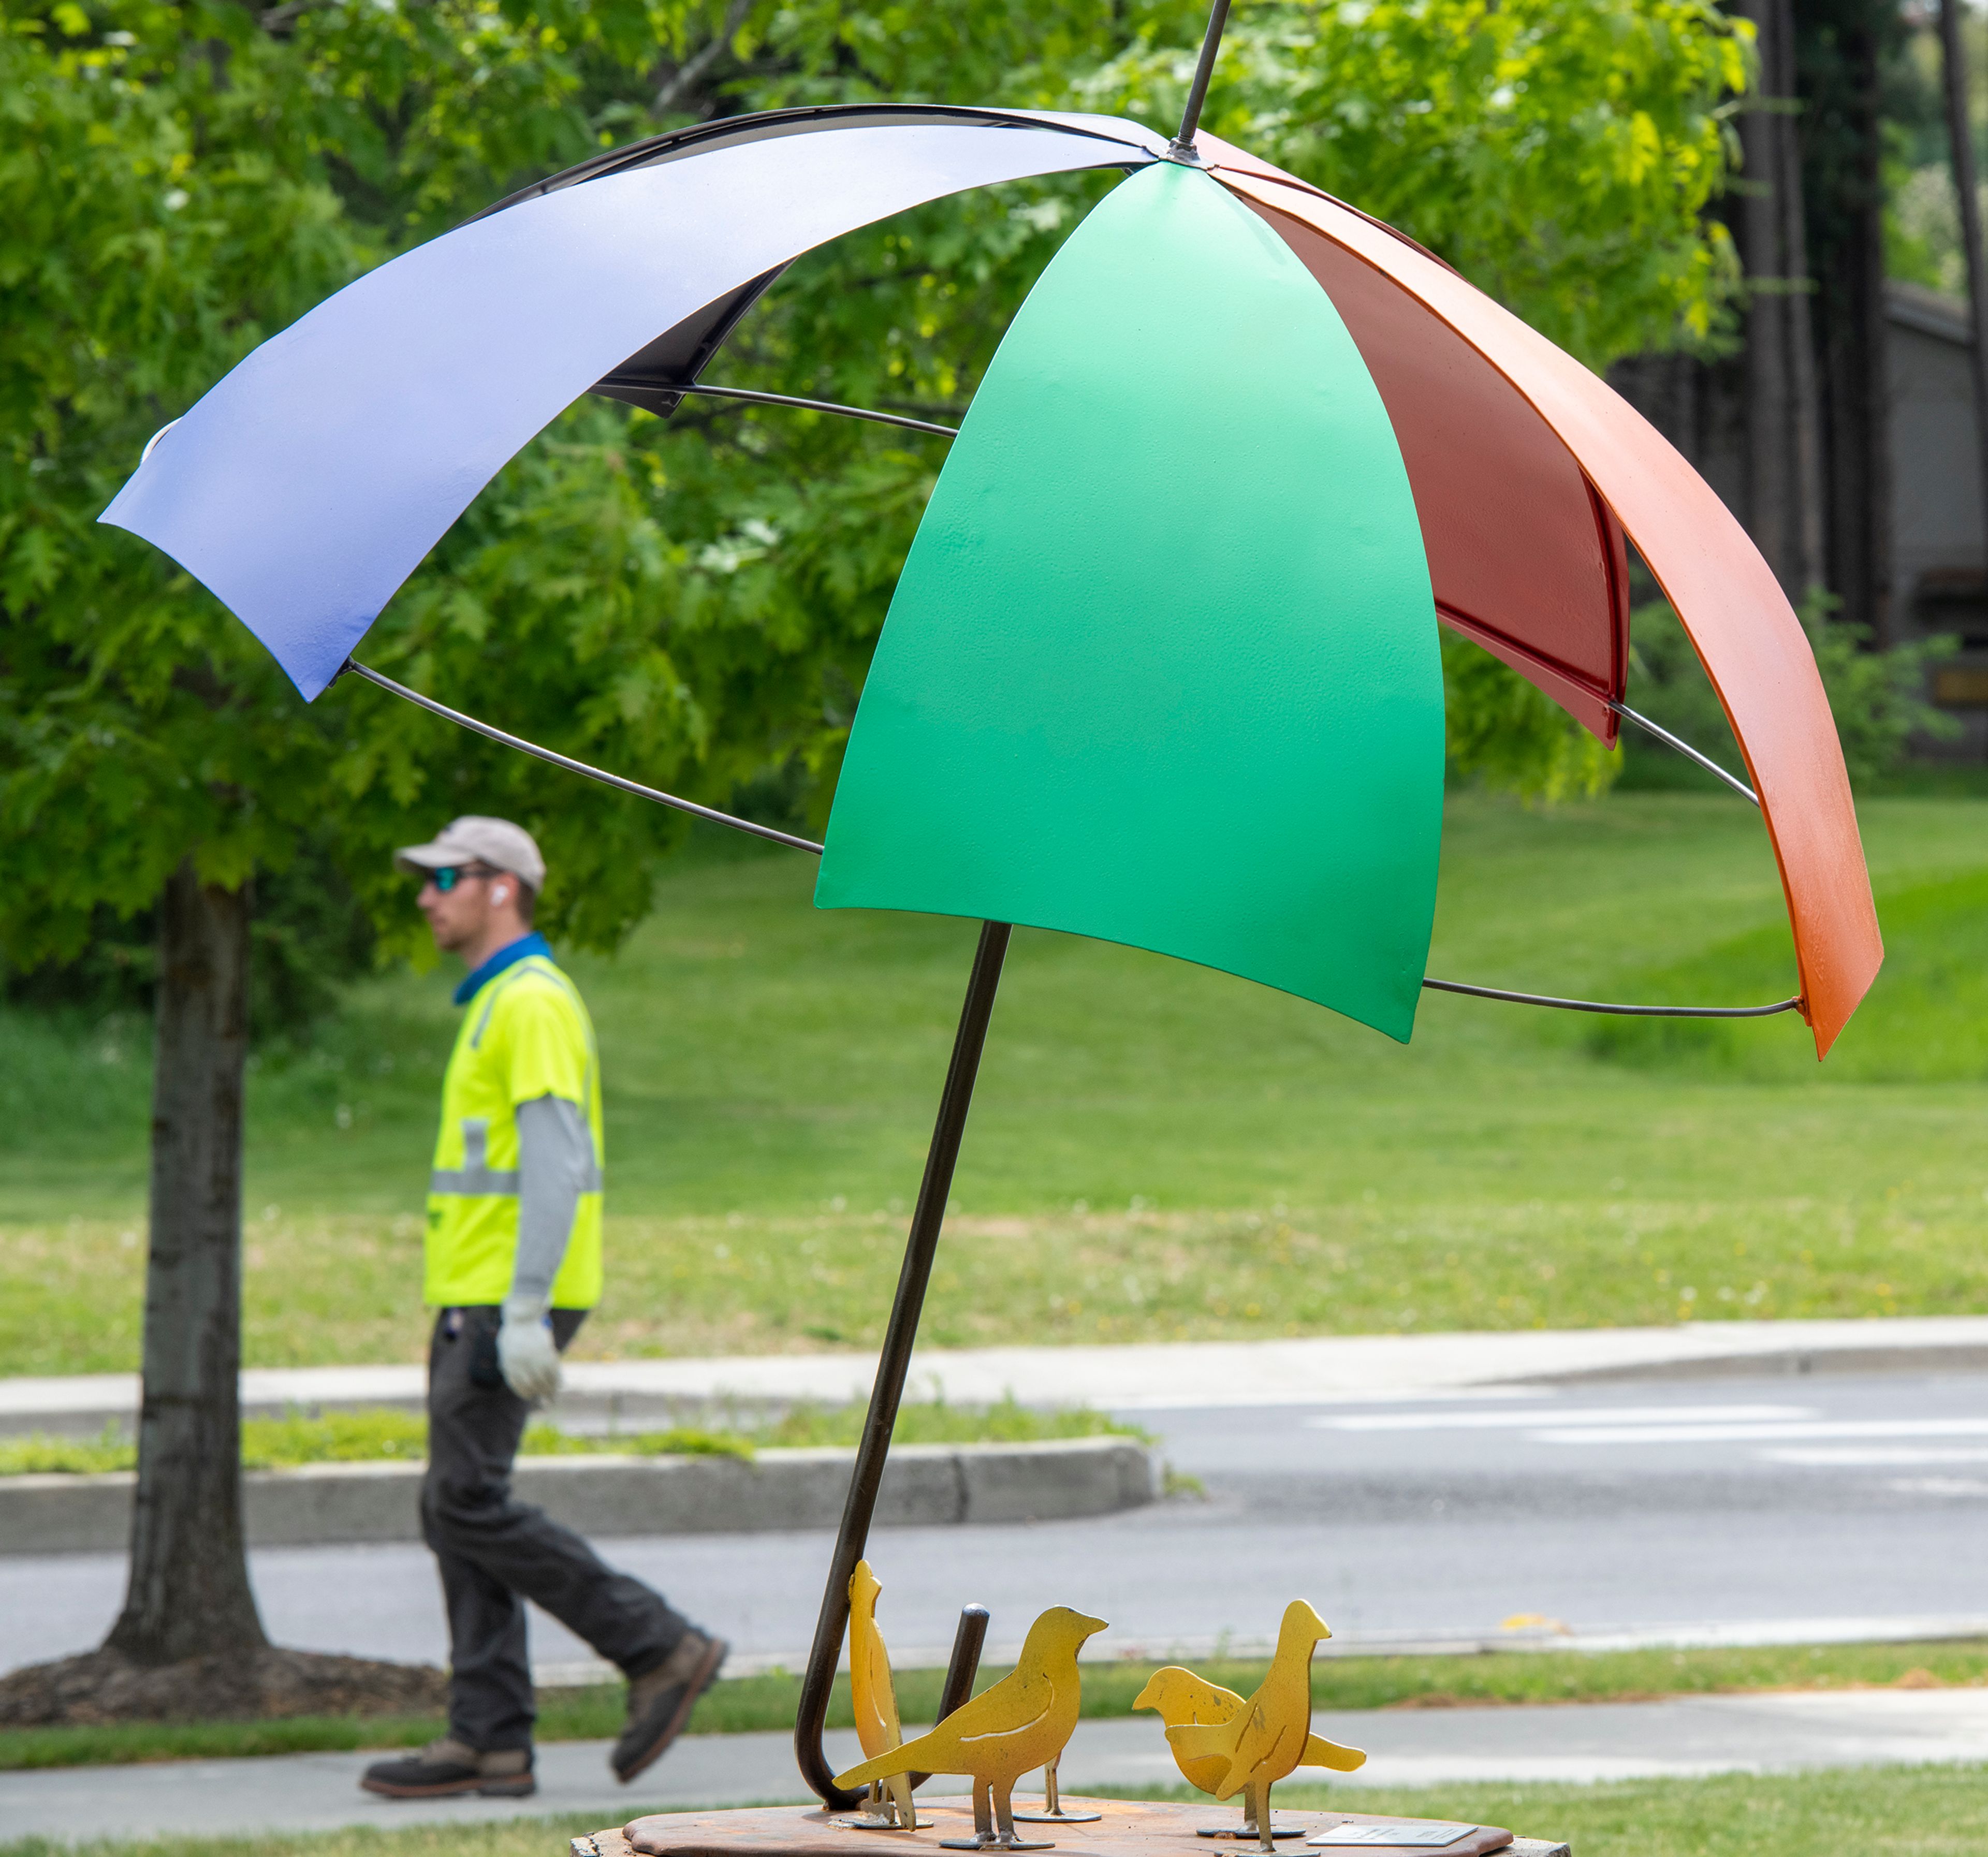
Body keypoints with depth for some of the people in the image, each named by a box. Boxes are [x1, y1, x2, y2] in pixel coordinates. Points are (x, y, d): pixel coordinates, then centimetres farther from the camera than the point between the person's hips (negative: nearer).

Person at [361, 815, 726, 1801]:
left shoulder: (535, 1001, -13)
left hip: (507, 1301, -10)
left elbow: (555, 1162, -22)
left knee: (466, 1503, -12)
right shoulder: (497, 1005, 19)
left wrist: (524, 1316, -26)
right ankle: (490, 1741, 4)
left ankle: (658, 1648, -7)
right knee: (462, 1509, 6)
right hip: (479, 1300, 10)